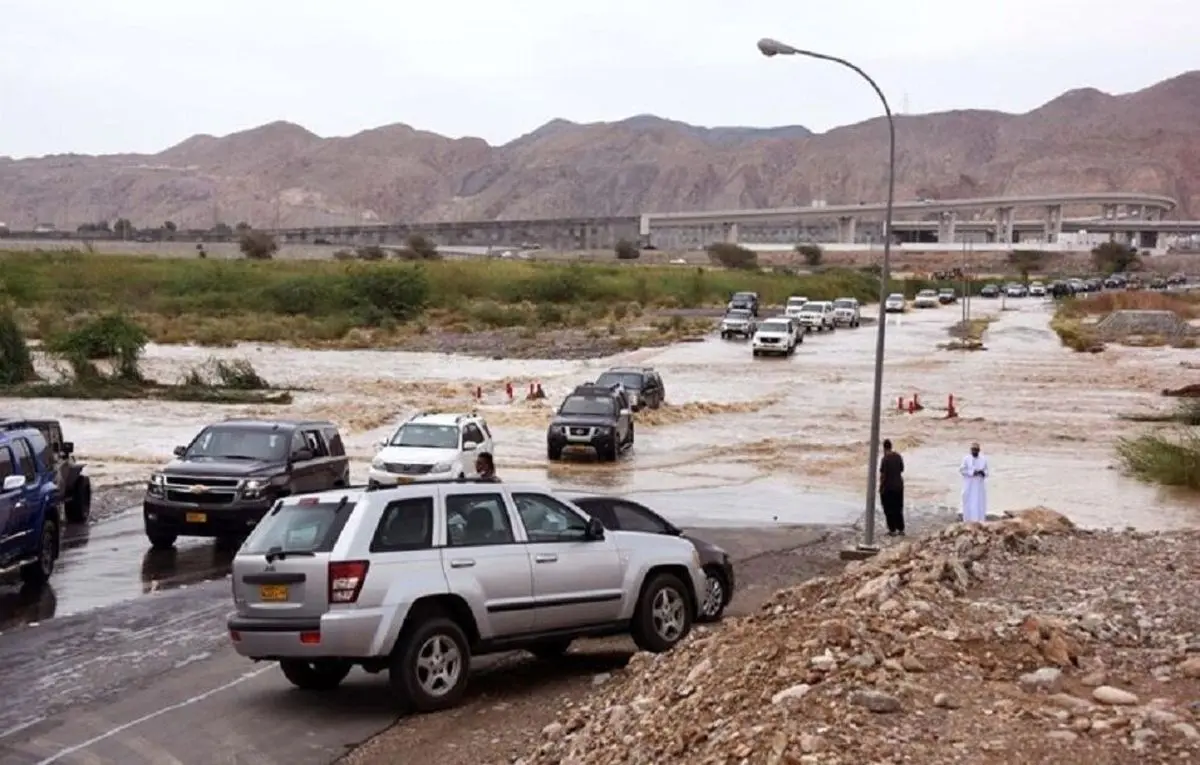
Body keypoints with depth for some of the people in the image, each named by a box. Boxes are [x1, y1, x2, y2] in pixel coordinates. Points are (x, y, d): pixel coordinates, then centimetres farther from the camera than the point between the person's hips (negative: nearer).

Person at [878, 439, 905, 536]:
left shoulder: (885, 459, -20)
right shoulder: (898, 456, -1)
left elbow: (883, 474, -17)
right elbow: (902, 469, 9)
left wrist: (881, 486, -8)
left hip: (888, 487, -6)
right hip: (899, 485, 6)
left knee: (889, 509, 5)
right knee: (898, 508, 16)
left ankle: (892, 530, 8)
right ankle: (901, 529, 20)